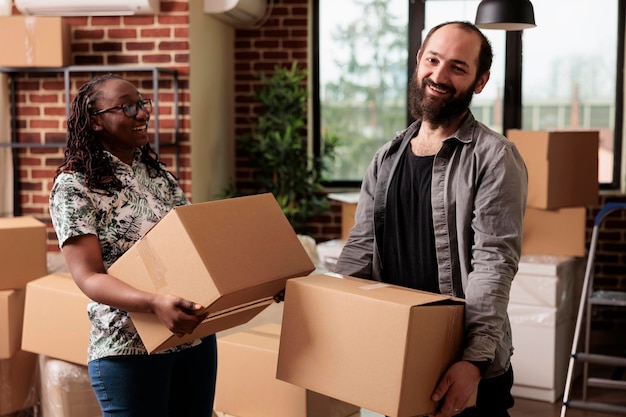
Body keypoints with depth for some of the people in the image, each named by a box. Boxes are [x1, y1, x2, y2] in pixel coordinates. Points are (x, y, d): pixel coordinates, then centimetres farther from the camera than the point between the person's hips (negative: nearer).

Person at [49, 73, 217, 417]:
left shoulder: (158, 173, 9)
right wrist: (155, 304, -34)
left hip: (196, 335, 6)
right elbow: (89, 277, -17)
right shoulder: (74, 186, -9)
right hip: (128, 349, -6)